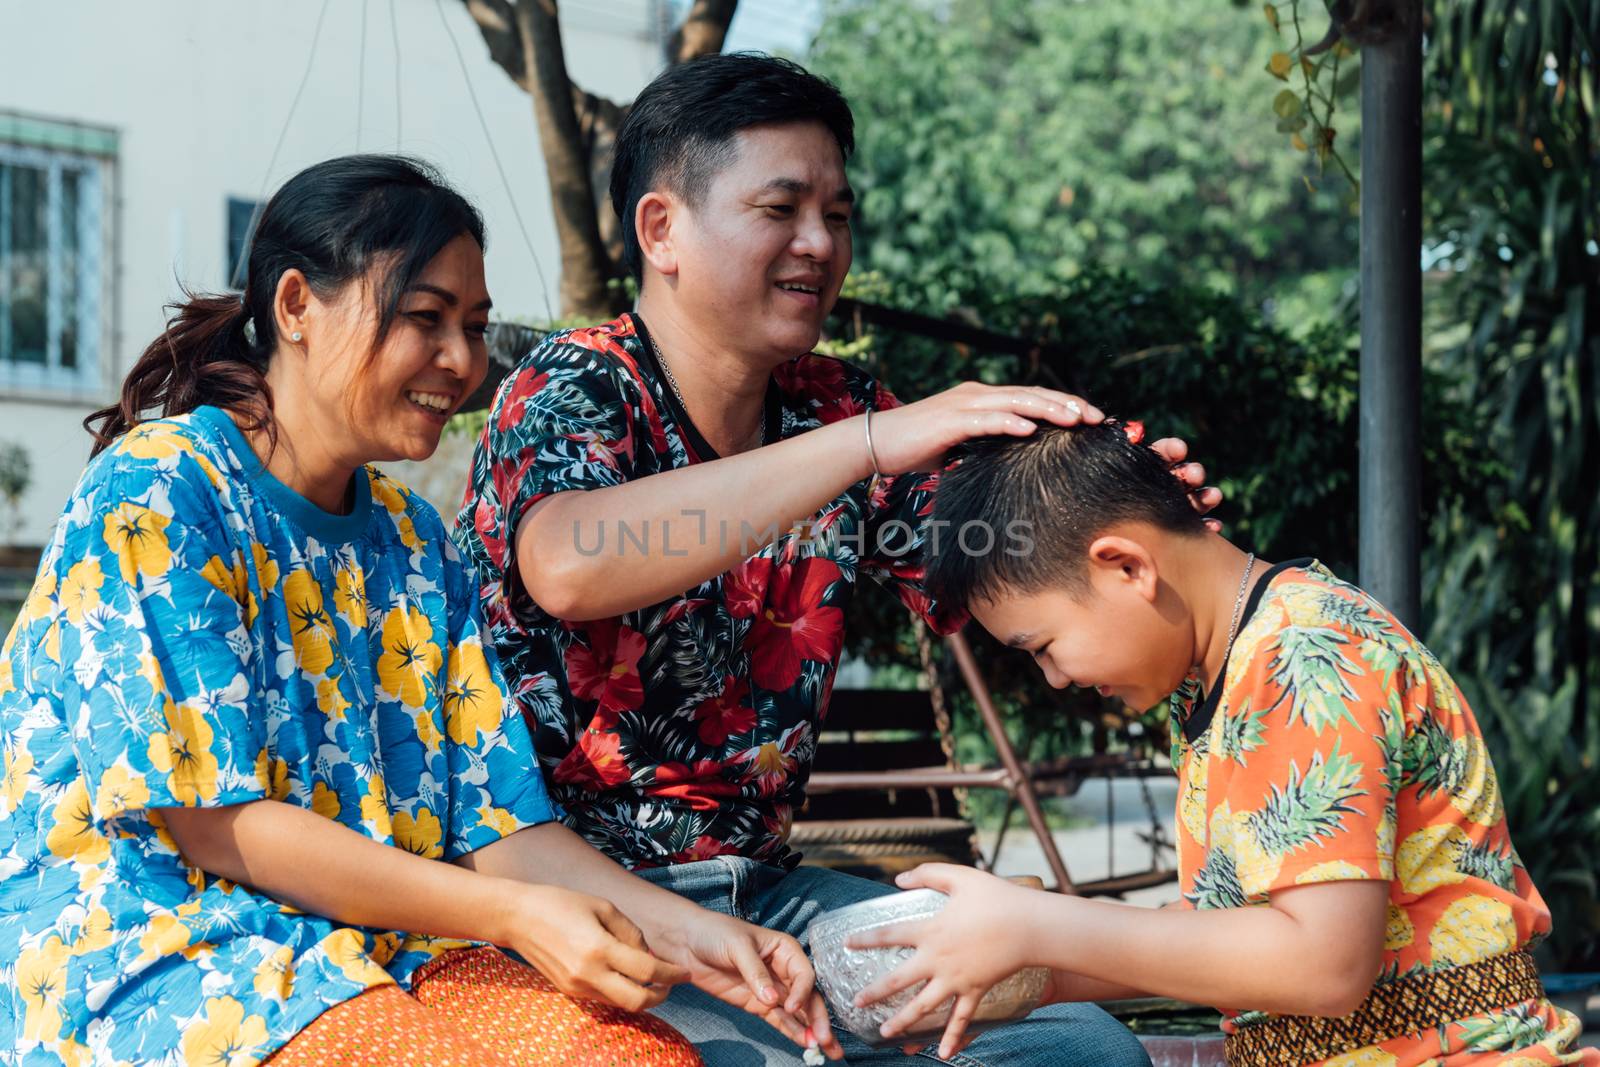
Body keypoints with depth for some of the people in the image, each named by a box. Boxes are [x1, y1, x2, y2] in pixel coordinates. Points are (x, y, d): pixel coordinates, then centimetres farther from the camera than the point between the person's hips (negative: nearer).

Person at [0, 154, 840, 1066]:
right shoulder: (153, 495, -7)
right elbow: (212, 821, -14)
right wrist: (509, 914, -19)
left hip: (389, 955, 6)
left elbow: (493, 821, 9)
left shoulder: (415, 543, 15)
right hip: (162, 953, -6)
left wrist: (684, 931, -8)